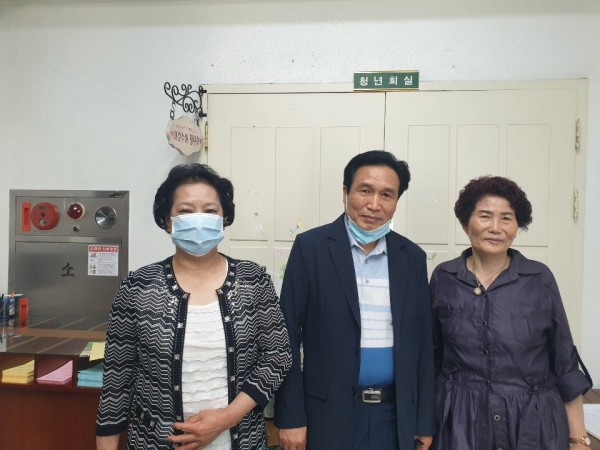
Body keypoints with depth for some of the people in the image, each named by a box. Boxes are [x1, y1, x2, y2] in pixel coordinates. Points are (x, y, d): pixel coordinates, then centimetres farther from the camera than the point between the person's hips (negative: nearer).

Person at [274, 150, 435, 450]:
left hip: (395, 414, 3)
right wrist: (290, 416, -9)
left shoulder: (412, 257, 1)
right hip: (329, 413, -3)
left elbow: (422, 342, 5)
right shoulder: (310, 246, -9)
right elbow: (288, 335, -9)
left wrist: (424, 422, 6)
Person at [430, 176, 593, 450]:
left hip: (533, 424, 0)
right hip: (459, 422, 0)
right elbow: (432, 357, 3)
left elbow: (564, 363, 0)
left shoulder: (540, 279, -6)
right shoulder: (443, 278, -5)